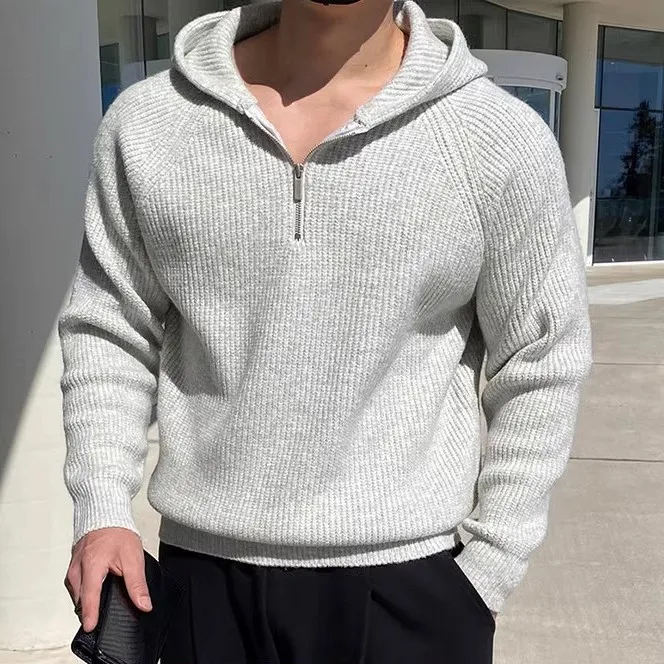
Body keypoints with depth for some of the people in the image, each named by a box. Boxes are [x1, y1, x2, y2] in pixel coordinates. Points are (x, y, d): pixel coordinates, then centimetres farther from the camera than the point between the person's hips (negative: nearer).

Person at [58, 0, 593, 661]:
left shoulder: (502, 142, -8)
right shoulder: (144, 122, -2)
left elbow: (539, 369, -2)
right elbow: (108, 331, 5)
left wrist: (486, 571, -2)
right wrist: (102, 511, -4)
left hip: (408, 578, -1)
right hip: (201, 570, 3)